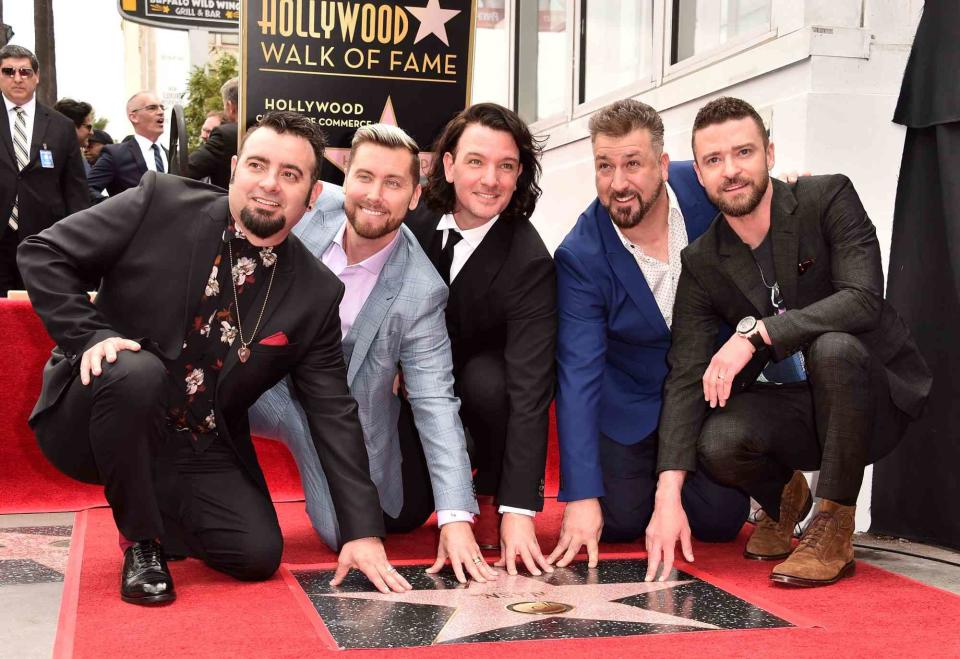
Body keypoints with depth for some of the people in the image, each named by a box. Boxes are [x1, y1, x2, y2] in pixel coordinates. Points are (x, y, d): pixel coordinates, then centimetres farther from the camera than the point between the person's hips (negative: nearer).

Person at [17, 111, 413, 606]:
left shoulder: (316, 294, -5)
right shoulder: (161, 203, -11)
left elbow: (333, 414, -4)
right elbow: (42, 254, -5)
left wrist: (362, 531, -9)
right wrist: (89, 336, -20)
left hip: (202, 453, 3)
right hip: (92, 427, -2)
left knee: (258, 554, -15)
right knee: (136, 371, -33)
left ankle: (158, 509, 18)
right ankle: (140, 539, -8)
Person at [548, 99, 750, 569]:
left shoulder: (707, 190, -19)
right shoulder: (580, 256, -23)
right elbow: (578, 375, -25)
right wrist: (581, 497, -30)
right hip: (631, 402, -1)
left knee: (718, 522, -7)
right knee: (617, 522, -8)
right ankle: (648, 469, 24)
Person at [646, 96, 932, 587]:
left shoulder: (828, 198, -12)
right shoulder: (701, 262, -4)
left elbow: (864, 300, -26)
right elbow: (686, 375, -11)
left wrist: (755, 333, -33)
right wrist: (668, 496, -22)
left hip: (875, 401, -2)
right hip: (787, 408, 3)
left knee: (835, 348, -35)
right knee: (717, 442, -28)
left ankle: (834, 528, -17)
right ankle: (782, 496, 10)